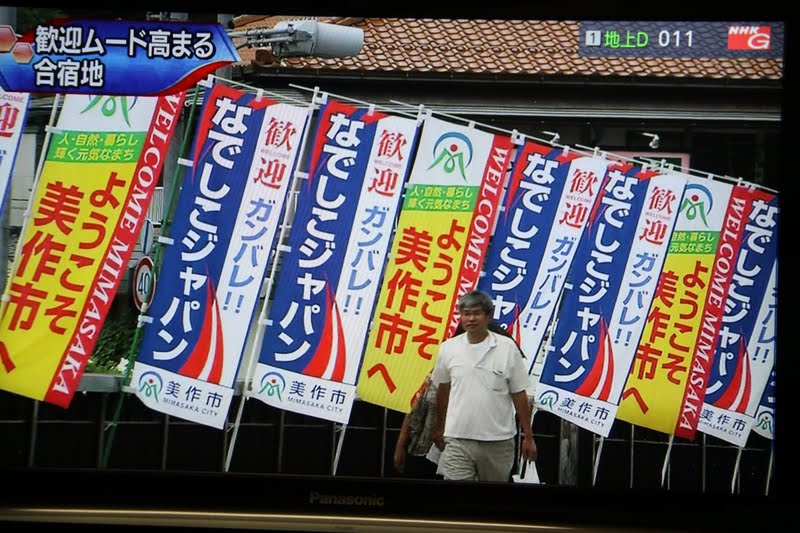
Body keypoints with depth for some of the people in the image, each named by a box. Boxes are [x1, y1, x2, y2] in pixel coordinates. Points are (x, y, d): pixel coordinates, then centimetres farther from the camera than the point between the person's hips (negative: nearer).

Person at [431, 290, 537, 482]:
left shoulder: (507, 347, -2)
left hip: (498, 440, 0)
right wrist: (439, 428, 23)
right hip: (458, 440, 0)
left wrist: (528, 436, 1)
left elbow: (519, 395, 1)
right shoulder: (448, 349, 3)